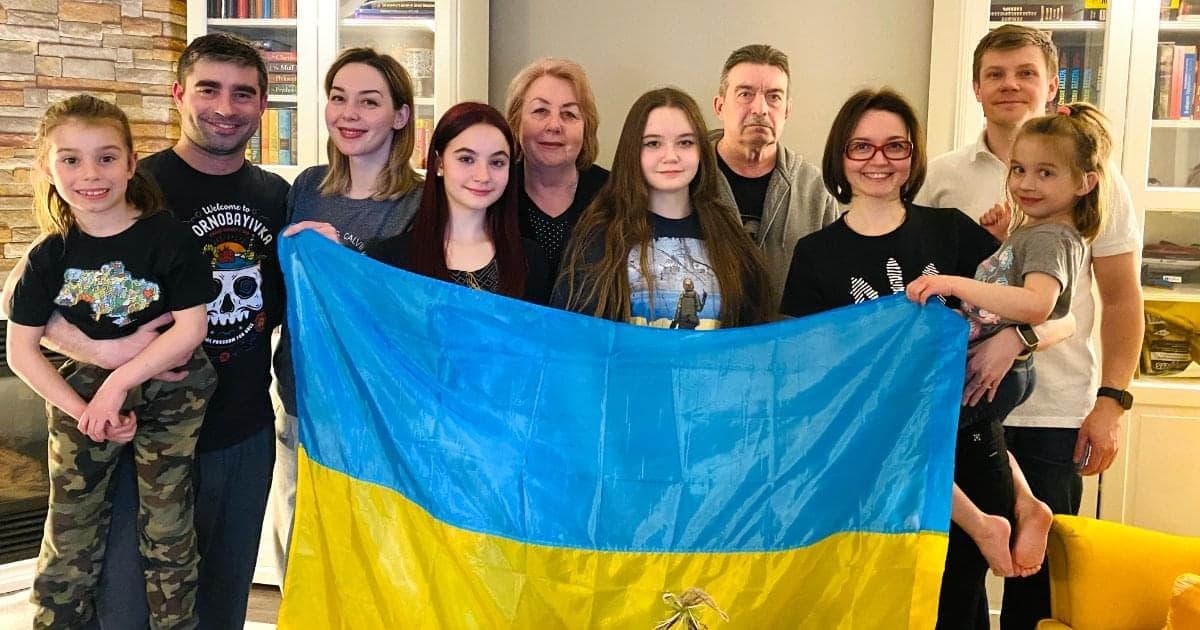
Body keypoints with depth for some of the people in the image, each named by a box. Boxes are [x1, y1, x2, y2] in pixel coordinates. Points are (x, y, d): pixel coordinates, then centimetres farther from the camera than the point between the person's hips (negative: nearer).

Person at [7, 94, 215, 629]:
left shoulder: (168, 238, -11)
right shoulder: (50, 256, -2)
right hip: (81, 402, 3)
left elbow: (191, 328, -13)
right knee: (69, 543, 9)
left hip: (166, 399, -2)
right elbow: (22, 350, 0)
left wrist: (118, 383, -17)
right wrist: (82, 410, -11)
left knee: (167, 538, 8)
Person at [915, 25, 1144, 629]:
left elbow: (1121, 298, 3)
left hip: (1058, 414, -1)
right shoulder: (942, 177, 5)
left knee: (1037, 570, 8)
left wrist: (1111, 399, -4)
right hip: (957, 403, 1)